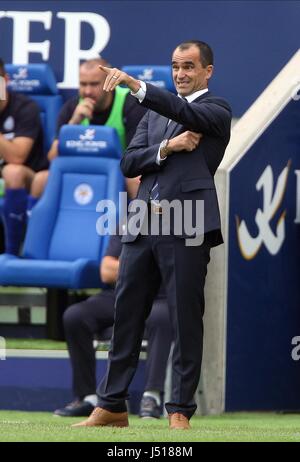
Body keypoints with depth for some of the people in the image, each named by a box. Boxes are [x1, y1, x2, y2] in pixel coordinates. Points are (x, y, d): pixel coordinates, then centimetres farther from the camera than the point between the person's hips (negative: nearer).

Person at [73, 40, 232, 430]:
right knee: (126, 314, 7)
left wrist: (134, 84, -32)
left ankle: (180, 412, 2)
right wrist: (167, 147, -7)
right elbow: (129, 163, 11)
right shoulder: (155, 113, 21)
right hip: (143, 224, 6)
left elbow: (184, 111, -19)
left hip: (187, 228, -6)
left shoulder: (217, 110, 3)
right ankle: (111, 406, 13)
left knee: (186, 320, -3)